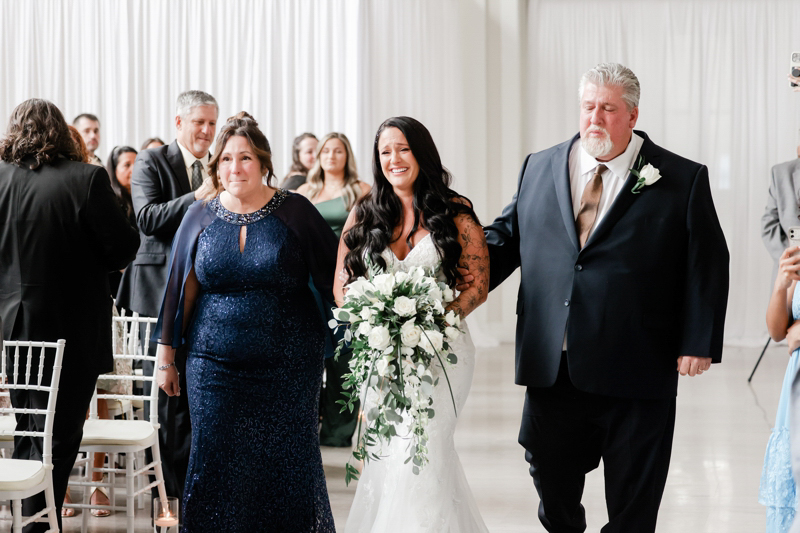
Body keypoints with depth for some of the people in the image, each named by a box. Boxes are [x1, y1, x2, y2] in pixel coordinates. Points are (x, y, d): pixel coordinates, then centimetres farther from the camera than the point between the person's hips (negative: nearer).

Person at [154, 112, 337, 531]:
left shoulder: (295, 212, -2)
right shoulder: (200, 216, 4)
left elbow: (333, 277, 1)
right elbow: (180, 289, 10)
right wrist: (166, 357, 11)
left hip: (287, 368, -2)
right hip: (215, 366, 2)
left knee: (287, 465, 3)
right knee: (216, 464, 4)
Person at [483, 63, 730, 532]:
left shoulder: (683, 180, -1)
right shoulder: (540, 168, 9)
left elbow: (707, 265, -2)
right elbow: (507, 235, 13)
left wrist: (698, 343, -9)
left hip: (635, 370, -3)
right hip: (552, 366, 3)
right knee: (551, 475, 14)